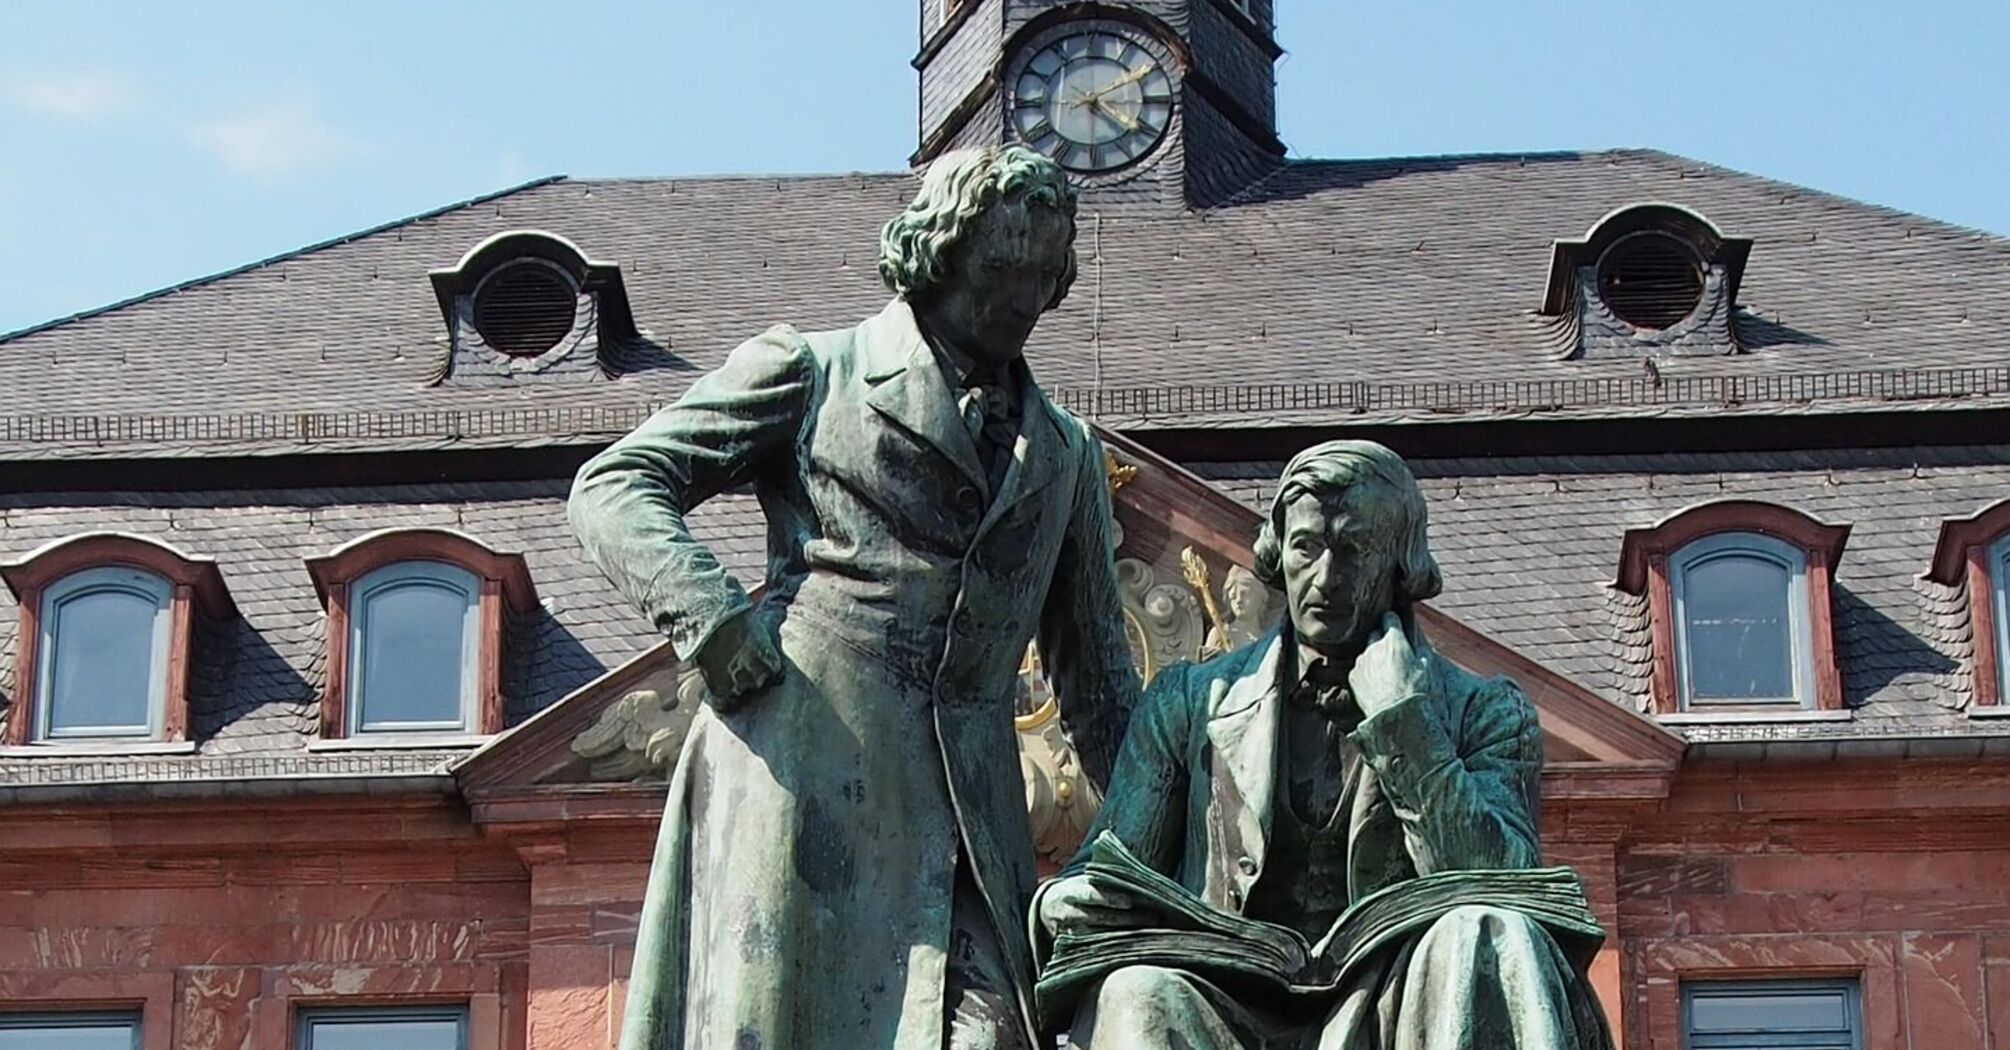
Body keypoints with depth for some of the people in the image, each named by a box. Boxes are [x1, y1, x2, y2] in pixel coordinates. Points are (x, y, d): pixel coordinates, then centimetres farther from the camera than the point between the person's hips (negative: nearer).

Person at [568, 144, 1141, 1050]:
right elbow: (612, 485, 6)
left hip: (965, 804, 4)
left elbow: (1097, 678, 28)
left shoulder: (1064, 451, 26)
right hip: (800, 764, -3)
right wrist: (713, 622, -11)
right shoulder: (814, 369, 12)